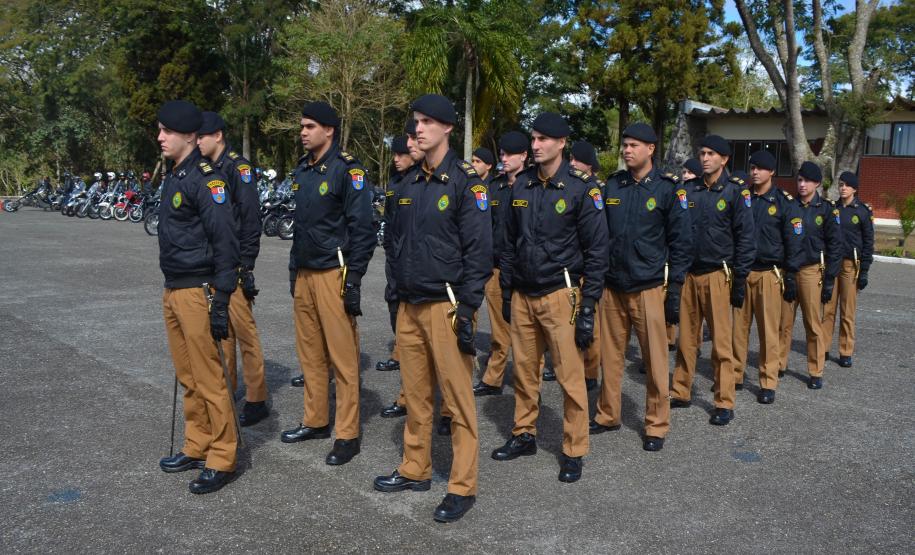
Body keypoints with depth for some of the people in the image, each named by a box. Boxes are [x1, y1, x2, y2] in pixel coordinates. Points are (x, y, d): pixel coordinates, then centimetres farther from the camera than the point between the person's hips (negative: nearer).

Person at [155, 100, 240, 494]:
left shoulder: (206, 179, -13)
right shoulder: (173, 178, 16)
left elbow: (225, 243, -18)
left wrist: (220, 303, -20)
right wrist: (170, 292, 21)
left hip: (198, 293, -9)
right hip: (172, 291, 9)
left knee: (209, 380, -2)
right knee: (188, 379, 15)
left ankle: (221, 460, 8)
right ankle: (196, 447, 27)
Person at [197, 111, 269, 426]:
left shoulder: (237, 167, -9)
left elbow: (251, 218, -14)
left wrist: (245, 265, -17)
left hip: (233, 266, -8)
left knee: (244, 330, -3)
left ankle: (256, 400, 5)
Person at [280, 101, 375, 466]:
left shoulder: (347, 170, -9)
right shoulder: (302, 170, 15)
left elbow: (362, 229, -13)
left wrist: (354, 279, -17)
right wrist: (294, 268, 20)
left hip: (334, 274, -8)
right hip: (304, 274, 8)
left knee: (342, 357, -3)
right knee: (310, 353, 14)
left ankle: (347, 435, 5)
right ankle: (316, 421, 27)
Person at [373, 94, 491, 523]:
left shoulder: (466, 182, -7)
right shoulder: (408, 183, 13)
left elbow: (479, 249, -11)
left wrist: (468, 310, -15)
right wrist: (397, 294, 16)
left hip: (446, 305, -6)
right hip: (408, 306, 7)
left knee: (457, 398, -1)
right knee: (415, 394, 14)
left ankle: (463, 487, 8)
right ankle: (415, 470, 28)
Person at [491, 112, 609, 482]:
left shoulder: (581, 188, -8)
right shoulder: (521, 186, 8)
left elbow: (596, 251, -8)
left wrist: (587, 308, -11)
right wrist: (506, 292, 13)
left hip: (560, 296, -5)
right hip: (523, 295, 5)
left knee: (570, 376, 0)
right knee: (524, 371, 13)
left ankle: (574, 452, 14)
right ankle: (524, 435, 30)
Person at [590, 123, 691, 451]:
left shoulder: (669, 189, -3)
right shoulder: (612, 186, 8)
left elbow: (680, 242, -3)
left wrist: (674, 289, -6)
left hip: (648, 288, -4)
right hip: (612, 287, 4)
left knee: (655, 360, 2)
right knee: (610, 356, 11)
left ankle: (656, 426, 16)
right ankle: (608, 415, 27)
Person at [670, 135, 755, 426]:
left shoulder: (736, 191, -3)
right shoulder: (689, 190, 8)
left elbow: (746, 238, -4)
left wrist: (739, 281, -7)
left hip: (717, 275, -4)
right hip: (687, 274, 4)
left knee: (721, 342, 0)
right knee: (686, 338, 10)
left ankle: (724, 403, 9)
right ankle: (680, 392, 22)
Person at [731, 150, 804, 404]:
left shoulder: (784, 202, -2)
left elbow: (794, 241, -2)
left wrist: (791, 276, -6)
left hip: (769, 274, -3)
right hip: (741, 271, 3)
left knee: (768, 329, 2)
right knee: (738, 326, 6)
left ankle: (768, 383, 10)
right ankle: (735, 376, 16)